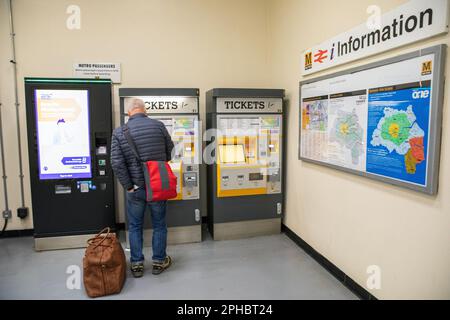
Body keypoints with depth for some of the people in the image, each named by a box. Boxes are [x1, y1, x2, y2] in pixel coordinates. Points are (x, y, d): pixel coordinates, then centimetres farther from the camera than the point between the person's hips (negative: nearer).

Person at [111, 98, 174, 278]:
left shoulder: (119, 132, -7)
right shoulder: (158, 126, -7)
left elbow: (116, 163, -14)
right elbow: (170, 152, 4)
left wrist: (128, 186, -6)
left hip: (135, 188, 0)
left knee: (135, 227, 17)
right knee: (159, 225, 15)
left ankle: (136, 264, 26)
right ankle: (159, 262, 28)